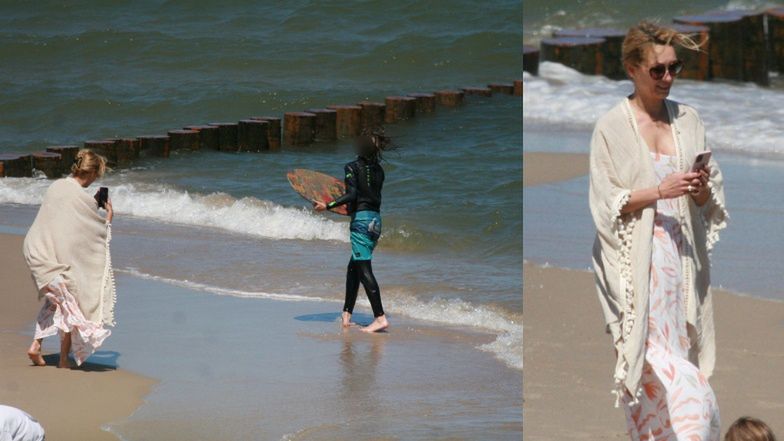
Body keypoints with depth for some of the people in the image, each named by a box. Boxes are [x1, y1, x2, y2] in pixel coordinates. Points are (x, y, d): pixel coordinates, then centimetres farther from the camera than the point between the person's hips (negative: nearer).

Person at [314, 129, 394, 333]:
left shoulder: (353, 167, -8)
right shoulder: (378, 170, 11)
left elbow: (351, 195, -18)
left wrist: (328, 205, -16)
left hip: (361, 219, -8)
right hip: (376, 220, 8)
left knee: (364, 270, -9)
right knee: (353, 267, 18)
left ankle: (380, 317, -16)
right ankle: (347, 313, 20)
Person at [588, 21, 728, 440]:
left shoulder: (688, 120, 9)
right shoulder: (611, 127, -3)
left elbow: (711, 203, 14)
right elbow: (605, 204, -6)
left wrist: (702, 189, -9)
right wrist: (660, 192, -17)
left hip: (681, 258, 4)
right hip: (636, 260, -4)